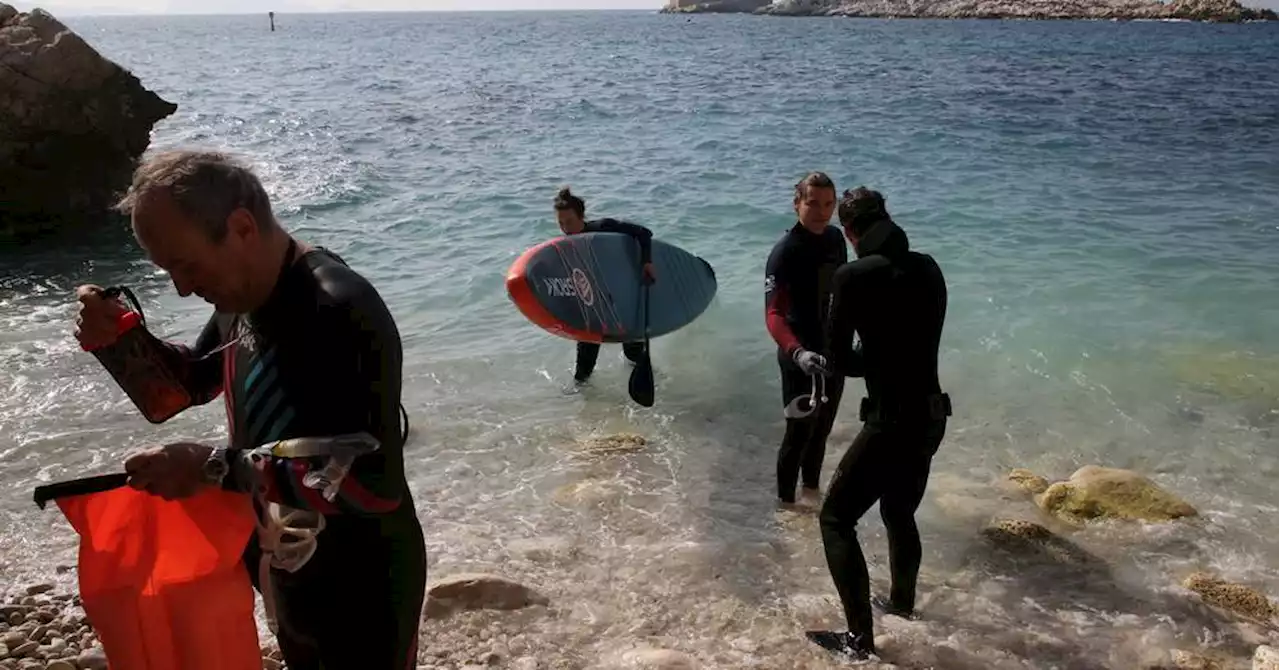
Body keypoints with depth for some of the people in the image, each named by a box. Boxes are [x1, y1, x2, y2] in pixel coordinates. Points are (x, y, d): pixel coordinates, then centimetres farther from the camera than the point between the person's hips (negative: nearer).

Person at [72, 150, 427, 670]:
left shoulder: (342, 312, -31)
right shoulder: (240, 296, -2)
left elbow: (375, 483, -35)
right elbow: (192, 380, 16)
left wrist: (216, 467, -33)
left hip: (362, 585, -8)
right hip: (285, 570, 8)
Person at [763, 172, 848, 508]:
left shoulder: (835, 239, 0)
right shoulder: (785, 252, -23)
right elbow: (773, 314, -31)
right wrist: (797, 352, -47)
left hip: (834, 351, 7)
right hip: (802, 357, -7)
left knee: (823, 426, 21)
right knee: (800, 430, 3)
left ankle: (811, 487, 42)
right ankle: (785, 499, 23)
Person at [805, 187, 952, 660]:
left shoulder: (854, 275, -14)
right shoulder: (928, 268, 4)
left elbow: (838, 362, -9)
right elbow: (920, 338, 11)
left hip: (891, 421, -7)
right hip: (931, 415, 7)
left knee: (836, 519, 6)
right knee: (900, 512, 28)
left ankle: (859, 638, 7)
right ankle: (902, 600, 49)